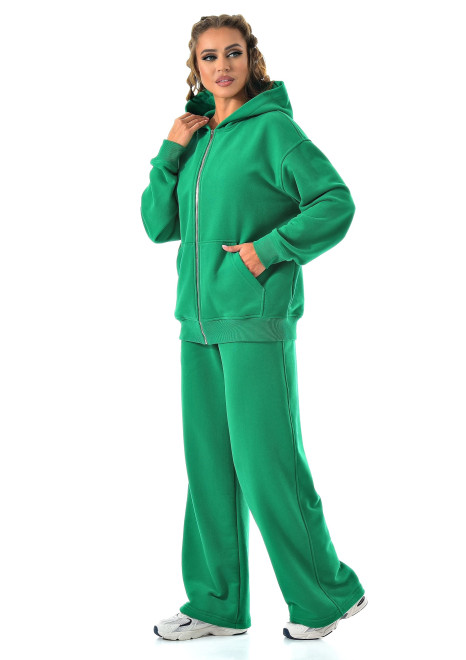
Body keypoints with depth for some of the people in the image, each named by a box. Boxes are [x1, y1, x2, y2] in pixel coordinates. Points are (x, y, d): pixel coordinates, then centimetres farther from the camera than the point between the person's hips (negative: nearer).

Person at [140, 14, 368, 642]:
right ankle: (217, 604, 21)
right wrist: (169, 152, 2)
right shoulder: (196, 137, 15)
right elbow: (158, 225, 12)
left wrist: (269, 249, -15)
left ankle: (328, 594, 14)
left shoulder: (272, 128, -5)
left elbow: (336, 203, -10)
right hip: (199, 323, 7)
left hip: (257, 322, -7)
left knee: (266, 466, -4)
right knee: (209, 466, 10)